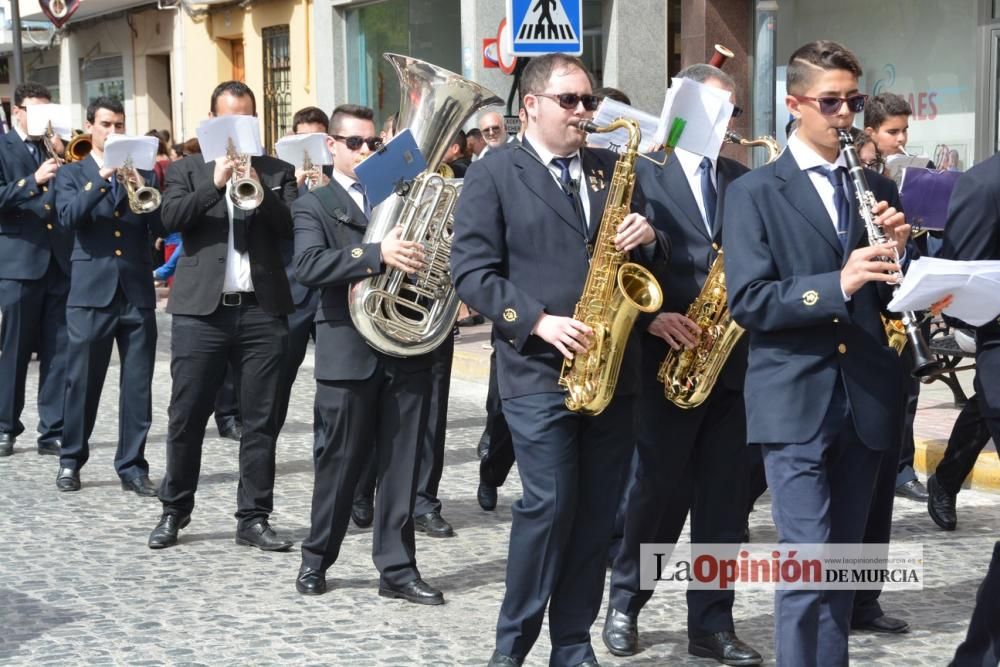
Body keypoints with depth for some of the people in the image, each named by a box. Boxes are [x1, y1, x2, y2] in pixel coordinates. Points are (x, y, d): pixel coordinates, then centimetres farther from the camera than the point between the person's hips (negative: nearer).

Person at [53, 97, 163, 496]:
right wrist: (102, 176, -18)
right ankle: (71, 461, 17)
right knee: (82, 383, 3)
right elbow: (68, 217, -11)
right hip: (91, 293, -2)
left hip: (137, 293, 2)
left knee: (138, 385, 1)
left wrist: (142, 190, -11)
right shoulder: (72, 174, 8)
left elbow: (159, 229, 4)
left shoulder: (143, 173, 13)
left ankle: (132, 466, 8)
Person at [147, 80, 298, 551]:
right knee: (186, 416, 4)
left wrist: (259, 187, -16)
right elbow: (171, 217, -9)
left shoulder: (277, 172, 11)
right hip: (200, 310, -1)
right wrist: (215, 182, -19)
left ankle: (254, 517, 10)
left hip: (262, 311, 1)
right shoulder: (187, 170, 9)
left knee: (260, 420, 3)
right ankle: (174, 510, 19)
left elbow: (292, 227, -4)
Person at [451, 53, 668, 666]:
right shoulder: (492, 176, 0)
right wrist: (538, 322, -17)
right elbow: (473, 273, -6)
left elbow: (652, 253, 17)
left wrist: (648, 237, -6)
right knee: (551, 504, -10)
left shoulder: (612, 169, 14)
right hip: (538, 369, -5)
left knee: (598, 512, 6)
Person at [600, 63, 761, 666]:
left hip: (733, 358, 4)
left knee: (725, 498, 6)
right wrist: (652, 318, -18)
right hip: (668, 357, -4)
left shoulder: (742, 180, 13)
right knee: (659, 490, 2)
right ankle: (626, 603, 22)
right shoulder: (642, 173, -1)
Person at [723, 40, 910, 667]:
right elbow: (748, 302, -11)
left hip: (866, 398, 5)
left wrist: (897, 251, -7)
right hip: (796, 402, -5)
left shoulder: (878, 188, 13)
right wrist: (837, 285, -23)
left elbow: (895, 297, 13)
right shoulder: (754, 192, -1)